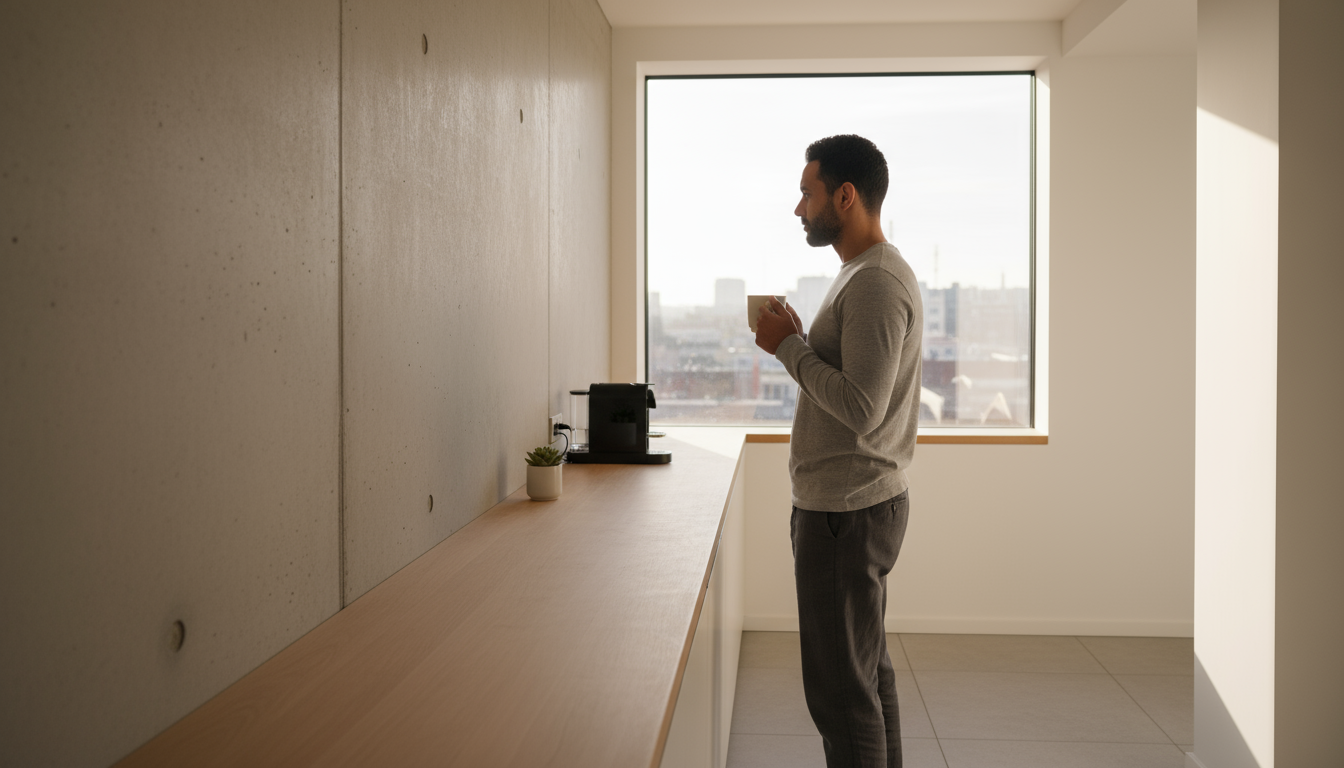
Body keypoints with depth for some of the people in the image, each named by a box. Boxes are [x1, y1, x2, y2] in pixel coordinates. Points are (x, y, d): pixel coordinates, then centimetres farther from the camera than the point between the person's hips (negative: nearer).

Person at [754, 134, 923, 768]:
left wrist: (788, 347, -17)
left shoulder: (876, 283, -19)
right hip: (856, 503, 11)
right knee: (869, 669, 19)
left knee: (841, 689, -2)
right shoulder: (868, 273, 15)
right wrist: (798, 345, 10)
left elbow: (861, 408, -26)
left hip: (847, 515, -11)